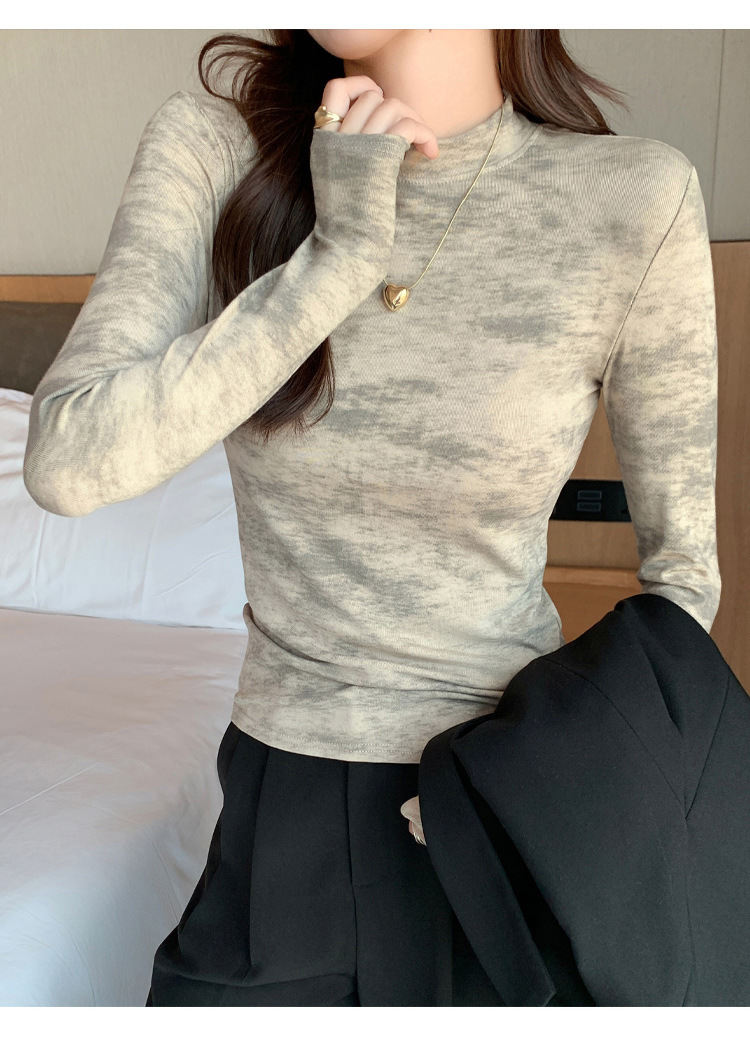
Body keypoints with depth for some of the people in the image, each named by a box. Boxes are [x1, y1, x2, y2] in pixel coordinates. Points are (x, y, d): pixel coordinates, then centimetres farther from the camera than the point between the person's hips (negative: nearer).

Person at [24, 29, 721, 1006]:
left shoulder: (632, 196, -14)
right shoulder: (211, 150, -8)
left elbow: (682, 568, -4)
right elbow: (65, 465, -20)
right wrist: (338, 256, -22)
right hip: (283, 796, 2)